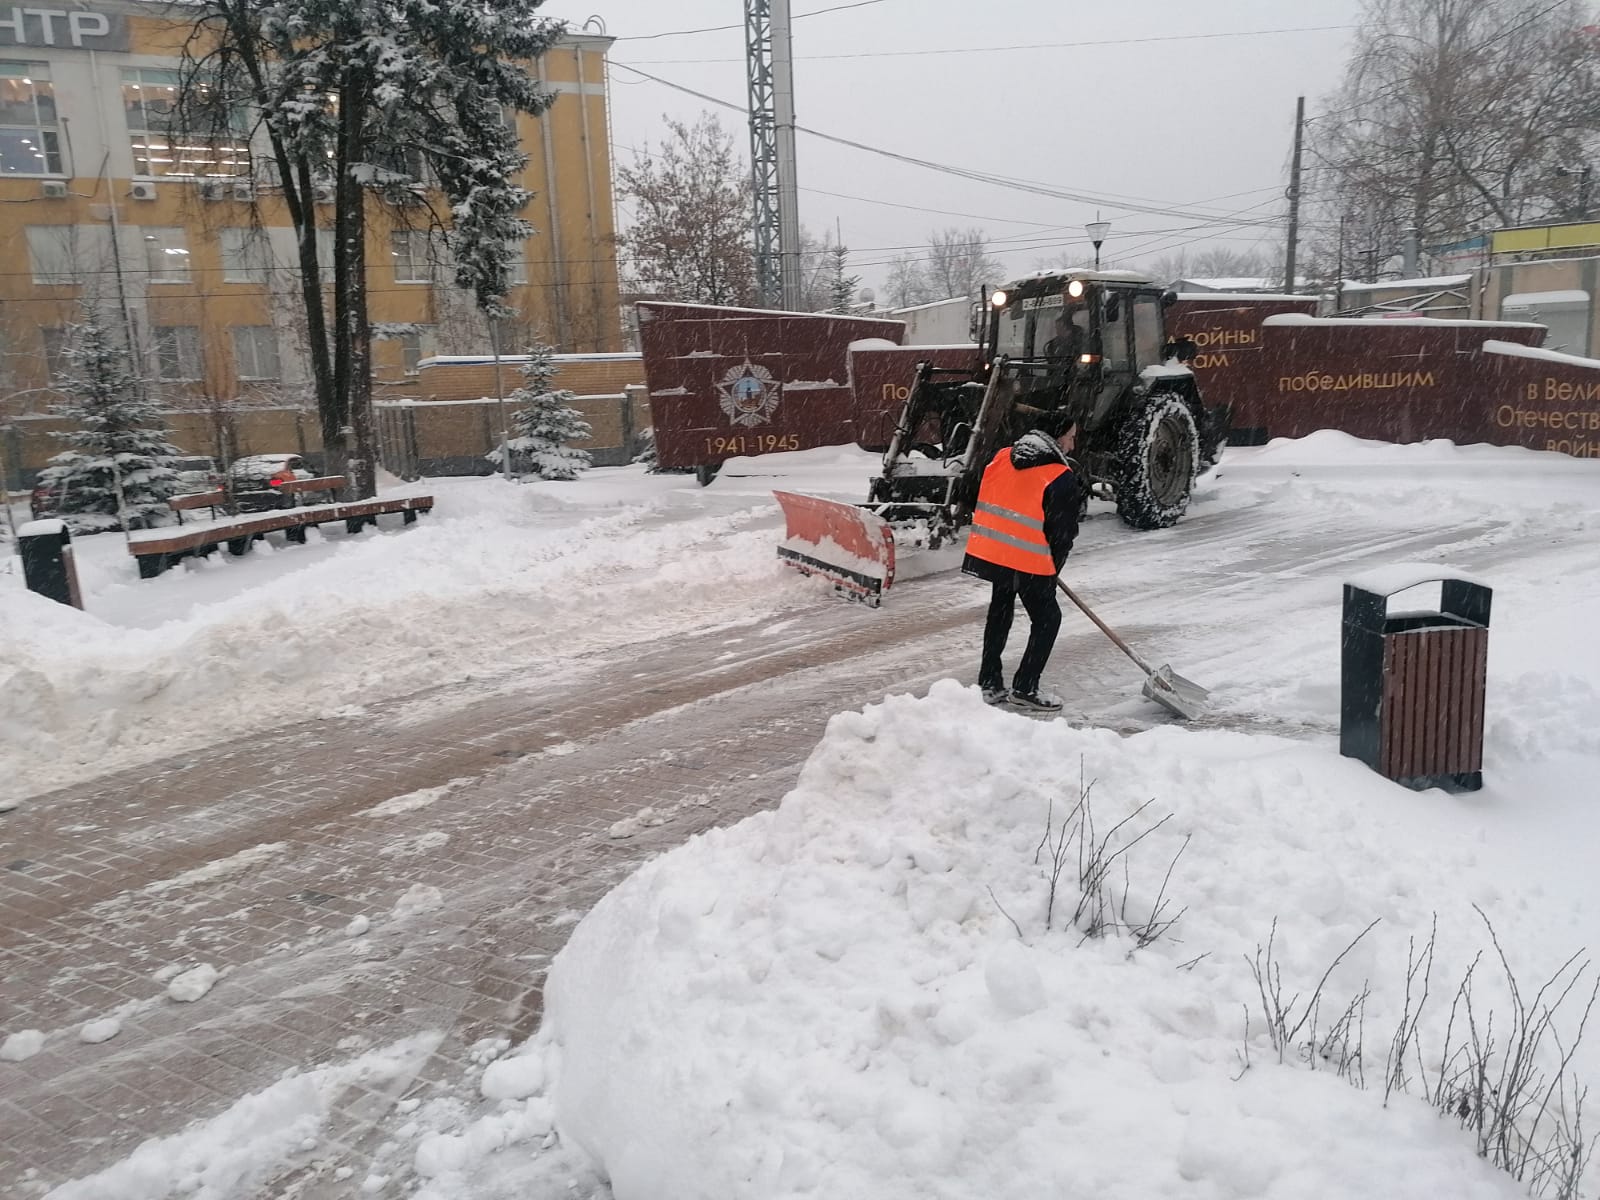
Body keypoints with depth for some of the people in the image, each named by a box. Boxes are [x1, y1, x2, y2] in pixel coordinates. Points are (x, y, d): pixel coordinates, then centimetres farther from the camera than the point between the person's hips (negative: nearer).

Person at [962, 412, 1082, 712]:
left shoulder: (1002, 457, 8)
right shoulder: (1062, 478, -10)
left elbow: (980, 498, 17)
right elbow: (1064, 531, -6)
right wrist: (1053, 568, 10)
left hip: (989, 550, 7)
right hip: (1029, 561, -7)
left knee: (1000, 611, 22)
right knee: (1047, 618, 9)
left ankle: (990, 683, 26)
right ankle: (1024, 688, 8)